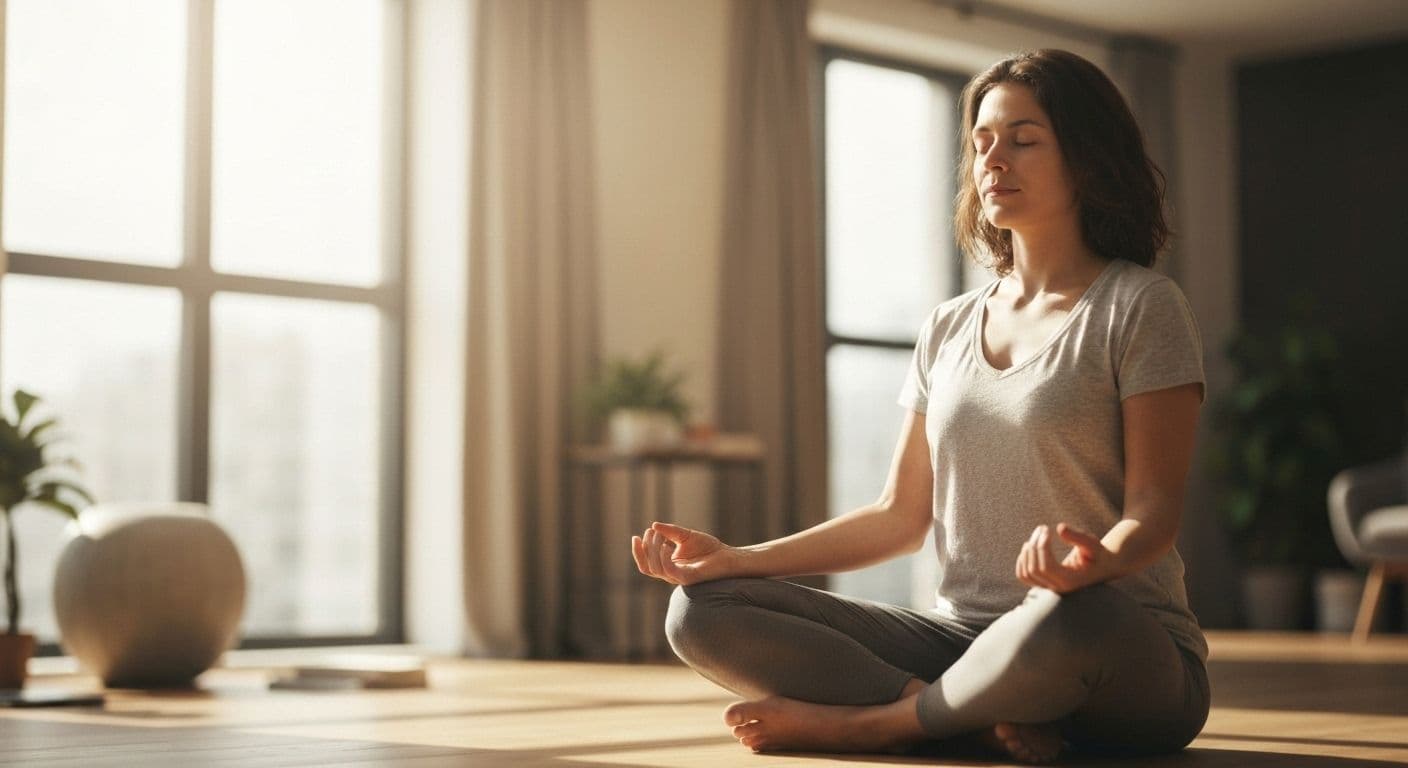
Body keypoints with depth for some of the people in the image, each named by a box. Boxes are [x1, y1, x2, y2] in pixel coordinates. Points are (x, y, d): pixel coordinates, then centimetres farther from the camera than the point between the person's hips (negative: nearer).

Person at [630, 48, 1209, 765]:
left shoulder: (1138, 306, -1)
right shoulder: (947, 330, 16)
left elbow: (1153, 513, -9)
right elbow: (900, 516, 16)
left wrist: (1094, 562, -34)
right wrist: (734, 557, 5)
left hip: (1128, 658, -5)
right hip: (962, 637, 5)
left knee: (1070, 617, -44)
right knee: (702, 610, -10)